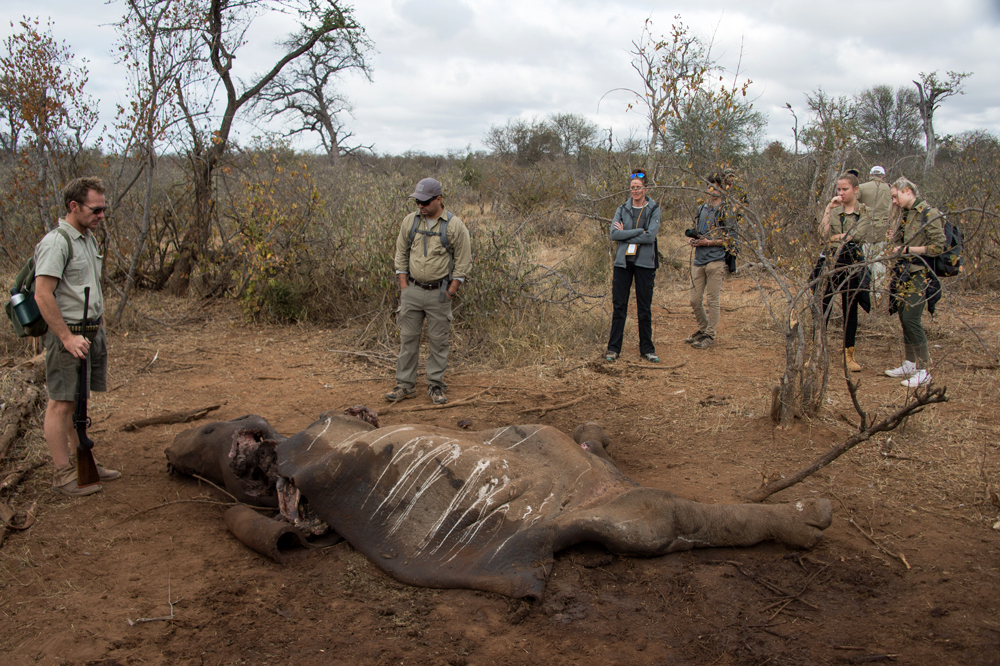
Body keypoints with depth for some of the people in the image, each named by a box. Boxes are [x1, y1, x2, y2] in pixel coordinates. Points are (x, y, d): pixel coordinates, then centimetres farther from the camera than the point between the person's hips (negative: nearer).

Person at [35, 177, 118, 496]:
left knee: (80, 401, 16)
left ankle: (81, 461, 25)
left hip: (92, 331, 9)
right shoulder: (56, 242, -15)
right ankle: (63, 473, 3)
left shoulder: (89, 239, 15)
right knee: (62, 404, -2)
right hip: (69, 333, -9)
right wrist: (67, 337, -21)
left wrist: (101, 325, 20)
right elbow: (43, 295, -20)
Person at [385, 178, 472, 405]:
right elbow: (401, 254, 10)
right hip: (412, 290, 3)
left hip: (439, 292, -3)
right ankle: (405, 385, 15)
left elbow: (463, 260, -3)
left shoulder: (454, 225, -6)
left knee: (438, 340, 3)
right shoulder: (410, 221, 4)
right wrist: (404, 285, 3)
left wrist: (451, 290, -8)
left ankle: (436, 386, 14)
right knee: (408, 337, 6)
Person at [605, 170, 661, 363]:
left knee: (645, 308, 4)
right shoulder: (622, 209, 7)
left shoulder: (654, 209, 2)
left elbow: (650, 236, -12)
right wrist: (639, 231, -12)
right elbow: (614, 234, -7)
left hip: (645, 262, -1)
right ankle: (614, 348, 9)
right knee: (619, 306, 3)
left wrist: (625, 235, -10)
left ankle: (647, 349, 14)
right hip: (623, 262, 1)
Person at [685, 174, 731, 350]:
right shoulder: (701, 209, 15)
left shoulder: (725, 212, -4)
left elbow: (729, 239, -8)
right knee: (695, 300, 8)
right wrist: (691, 239, 4)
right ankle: (703, 328, 27)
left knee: (713, 300, -1)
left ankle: (710, 335, 8)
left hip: (715, 260, -6)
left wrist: (708, 242, -14)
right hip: (698, 260, 6)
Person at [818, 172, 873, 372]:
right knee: (824, 307, -2)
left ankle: (849, 354, 14)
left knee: (850, 309, 6)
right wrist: (829, 210, -9)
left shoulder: (865, 213, 2)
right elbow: (823, 232, -7)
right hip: (831, 261, 1)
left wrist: (834, 237, -4)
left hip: (853, 264, -1)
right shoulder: (834, 211, 9)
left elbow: (856, 235, -13)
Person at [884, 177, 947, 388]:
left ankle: (924, 370, -5)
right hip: (904, 272, 8)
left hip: (920, 274, -8)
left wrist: (908, 249, -13)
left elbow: (938, 246, -15)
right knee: (904, 318, 9)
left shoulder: (930, 214, -11)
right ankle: (910, 364, 19)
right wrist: (896, 242, 6)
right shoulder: (904, 215, 14)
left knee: (911, 318, -12)